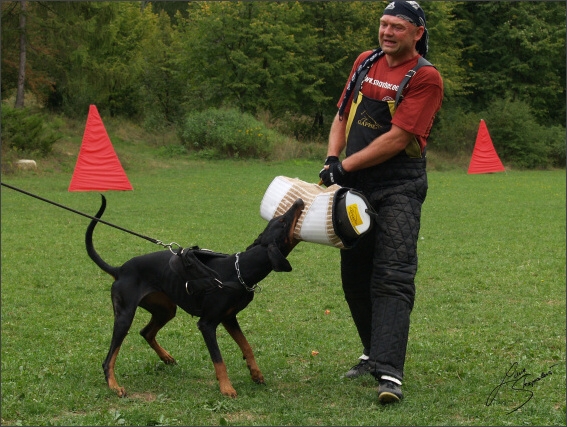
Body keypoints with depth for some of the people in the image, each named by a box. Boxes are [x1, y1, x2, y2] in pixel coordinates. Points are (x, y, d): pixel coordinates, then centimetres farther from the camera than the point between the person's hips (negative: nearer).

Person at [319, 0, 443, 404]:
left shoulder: (425, 78, -10)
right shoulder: (366, 62, 11)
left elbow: (397, 138, -17)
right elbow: (342, 116, 18)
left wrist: (346, 166, -15)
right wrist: (331, 160, 2)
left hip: (398, 189, -7)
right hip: (356, 187, 7)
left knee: (392, 279, -14)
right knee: (355, 276, 12)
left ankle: (390, 373, -19)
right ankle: (374, 353, 29)